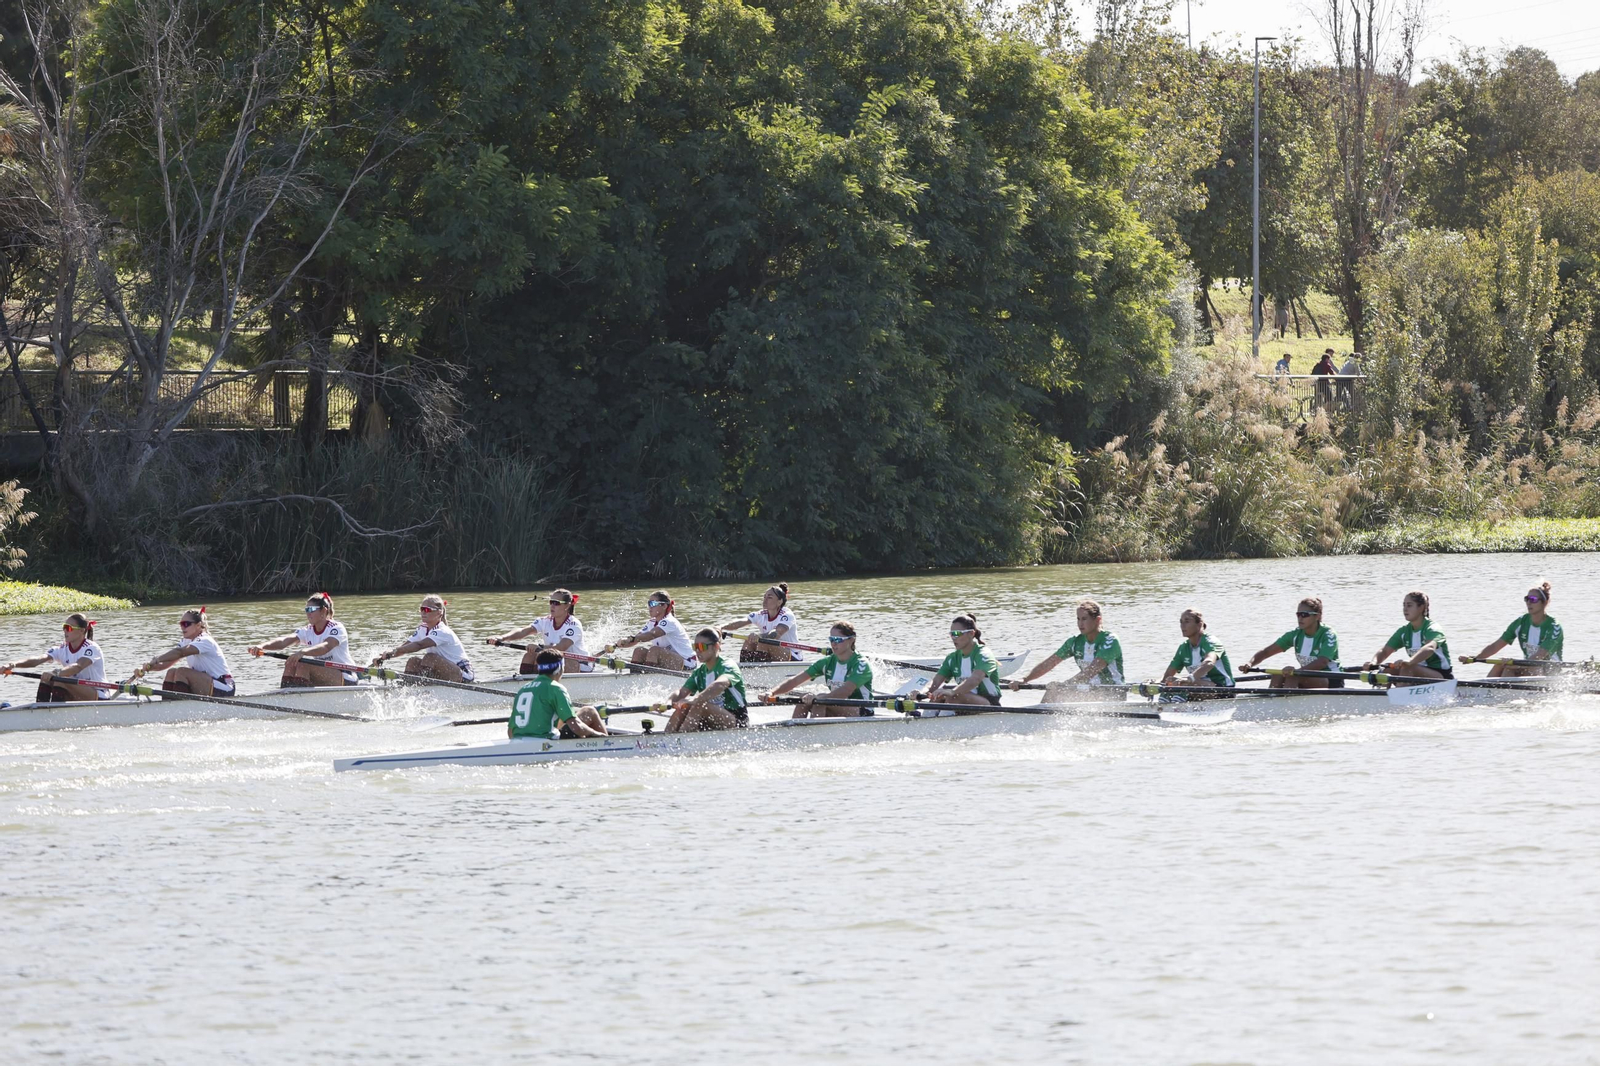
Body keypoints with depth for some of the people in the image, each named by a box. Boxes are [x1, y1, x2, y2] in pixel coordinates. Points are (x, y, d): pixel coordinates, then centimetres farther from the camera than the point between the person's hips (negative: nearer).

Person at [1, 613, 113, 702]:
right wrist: (14, 665, -30)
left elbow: (78, 667, -35)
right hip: (76, 697, 7)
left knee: (60, 679, -29)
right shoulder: (63, 649, 4)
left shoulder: (91, 648, -14)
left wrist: (56, 674, -53)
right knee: (46, 676, -13)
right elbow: (38, 659, -12)